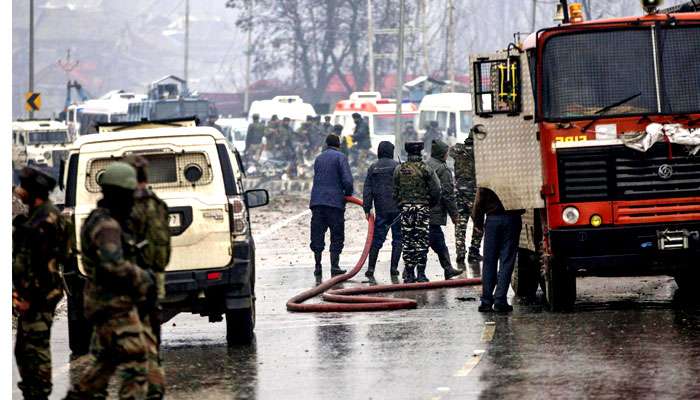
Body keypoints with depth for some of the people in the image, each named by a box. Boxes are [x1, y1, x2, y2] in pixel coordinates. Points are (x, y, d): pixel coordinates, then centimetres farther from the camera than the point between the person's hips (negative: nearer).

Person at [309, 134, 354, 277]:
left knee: (317, 235, 7)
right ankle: (334, 266, -1)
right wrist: (348, 194, 6)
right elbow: (347, 180, -12)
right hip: (335, 201, -4)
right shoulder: (340, 157, -3)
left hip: (317, 201, 4)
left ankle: (318, 266, 6)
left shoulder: (319, 158, 15)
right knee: (337, 236, 3)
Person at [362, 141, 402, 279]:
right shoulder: (396, 166, -3)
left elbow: (367, 190, 5)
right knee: (397, 238, 5)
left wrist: (367, 209, 6)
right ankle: (394, 267, 1)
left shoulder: (373, 168, 7)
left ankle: (371, 268, 1)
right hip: (396, 208, -3)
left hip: (381, 209, 3)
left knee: (377, 238, 7)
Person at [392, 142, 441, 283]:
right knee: (421, 241, 1)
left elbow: (395, 191, 6)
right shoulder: (425, 169, -7)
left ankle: (409, 273, 5)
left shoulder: (399, 169, 2)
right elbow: (436, 190, -6)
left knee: (407, 241, 6)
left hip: (405, 207, 2)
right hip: (422, 207, -2)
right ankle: (421, 273, -2)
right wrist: (433, 203, 11)